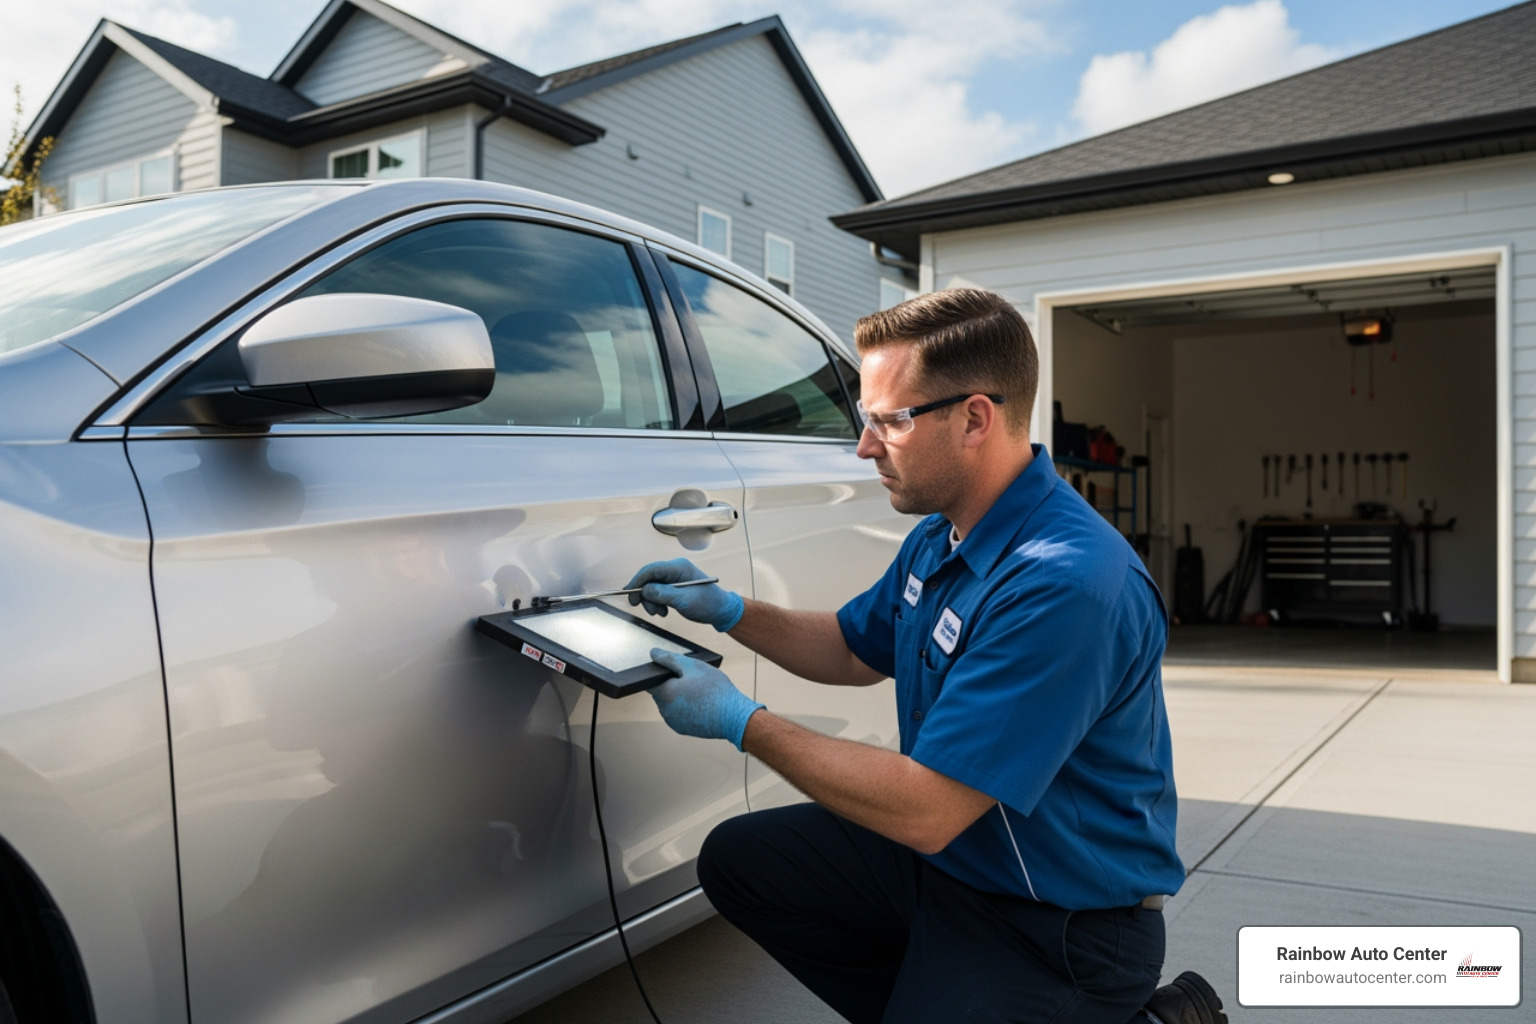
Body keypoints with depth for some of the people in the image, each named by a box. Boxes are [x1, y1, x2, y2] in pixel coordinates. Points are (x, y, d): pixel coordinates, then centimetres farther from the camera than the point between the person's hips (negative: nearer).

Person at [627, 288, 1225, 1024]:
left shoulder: (1061, 582, -31)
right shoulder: (939, 536, 0)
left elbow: (924, 812, -30)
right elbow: (856, 652, 17)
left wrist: (738, 721, -21)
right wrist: (726, 610, 2)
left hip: (1062, 925, -8)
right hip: (946, 850, 8)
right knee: (737, 859, 7)